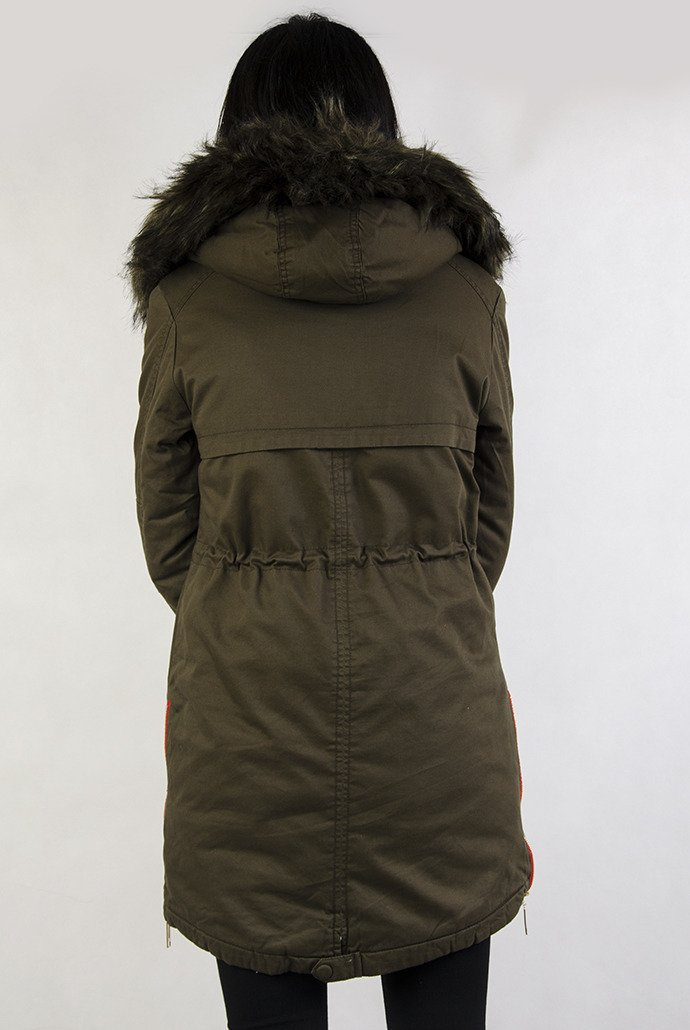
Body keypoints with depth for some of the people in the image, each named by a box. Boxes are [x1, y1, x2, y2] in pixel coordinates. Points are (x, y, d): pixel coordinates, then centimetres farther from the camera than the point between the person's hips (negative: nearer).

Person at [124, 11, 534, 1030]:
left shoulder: (187, 290, -3)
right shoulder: (465, 280, -1)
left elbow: (167, 529, 4)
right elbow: (491, 512, 6)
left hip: (246, 716, 0)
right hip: (439, 713, 1)